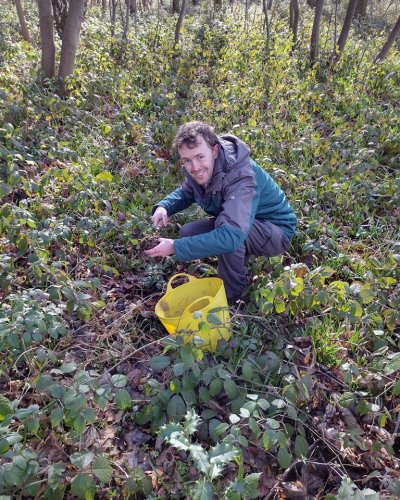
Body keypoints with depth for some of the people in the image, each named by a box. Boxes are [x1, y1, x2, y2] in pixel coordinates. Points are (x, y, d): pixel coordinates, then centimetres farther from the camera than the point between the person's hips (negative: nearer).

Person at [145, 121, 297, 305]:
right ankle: (241, 259, 12)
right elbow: (185, 193, 9)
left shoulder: (241, 177, -35)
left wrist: (175, 247, -41)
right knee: (187, 233, -5)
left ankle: (232, 296, -13)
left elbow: (231, 236, -47)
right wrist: (163, 207, -14)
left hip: (277, 231, -7)